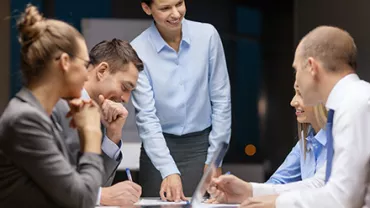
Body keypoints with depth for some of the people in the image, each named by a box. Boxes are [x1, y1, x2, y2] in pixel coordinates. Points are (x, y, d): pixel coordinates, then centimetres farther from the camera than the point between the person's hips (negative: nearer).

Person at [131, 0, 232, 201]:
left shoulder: (207, 35, -7)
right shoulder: (138, 50, -11)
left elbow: (221, 100, -1)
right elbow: (146, 116, -14)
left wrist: (215, 158, -3)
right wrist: (169, 171, -23)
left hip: (202, 145, 1)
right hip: (159, 147, -1)